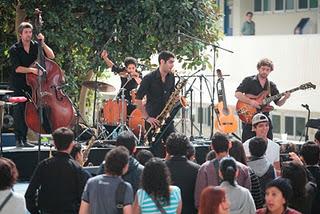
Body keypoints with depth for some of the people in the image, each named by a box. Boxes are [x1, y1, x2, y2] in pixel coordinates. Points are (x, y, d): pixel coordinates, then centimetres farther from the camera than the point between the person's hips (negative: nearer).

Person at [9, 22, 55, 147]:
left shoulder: (36, 46, 5)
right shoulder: (14, 50, -5)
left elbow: (51, 56, -4)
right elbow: (17, 68, -16)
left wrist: (42, 43, -14)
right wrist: (31, 70, -31)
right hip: (17, 84, -3)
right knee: (19, 110, -10)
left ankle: (24, 139, 9)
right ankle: (18, 140, -9)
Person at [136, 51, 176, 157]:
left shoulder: (171, 77, 5)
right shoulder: (149, 78, -13)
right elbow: (138, 99, -12)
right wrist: (147, 117, -15)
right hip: (153, 119, -5)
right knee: (158, 152, -5)